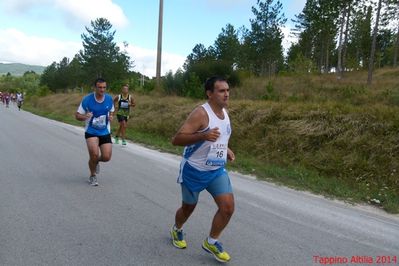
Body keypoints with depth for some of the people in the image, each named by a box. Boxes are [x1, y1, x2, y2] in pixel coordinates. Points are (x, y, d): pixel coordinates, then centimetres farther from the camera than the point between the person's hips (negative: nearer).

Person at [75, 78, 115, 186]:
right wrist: (85, 116, -27)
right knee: (94, 154, -19)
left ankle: (96, 161, 34)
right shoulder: (87, 99, -12)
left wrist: (111, 117, -8)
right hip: (91, 132, -3)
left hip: (105, 132, 3)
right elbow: (77, 115, -4)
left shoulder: (109, 99, -3)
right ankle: (92, 176, 11)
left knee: (106, 157, -6)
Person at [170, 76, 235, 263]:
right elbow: (176, 140, -28)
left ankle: (211, 242, 16)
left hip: (217, 170, 6)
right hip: (194, 170, -6)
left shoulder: (225, 112, 4)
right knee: (188, 208, 13)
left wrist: (226, 150, 5)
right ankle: (177, 230, 47)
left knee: (228, 206, -7)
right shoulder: (201, 113, -22)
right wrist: (203, 136, -40)